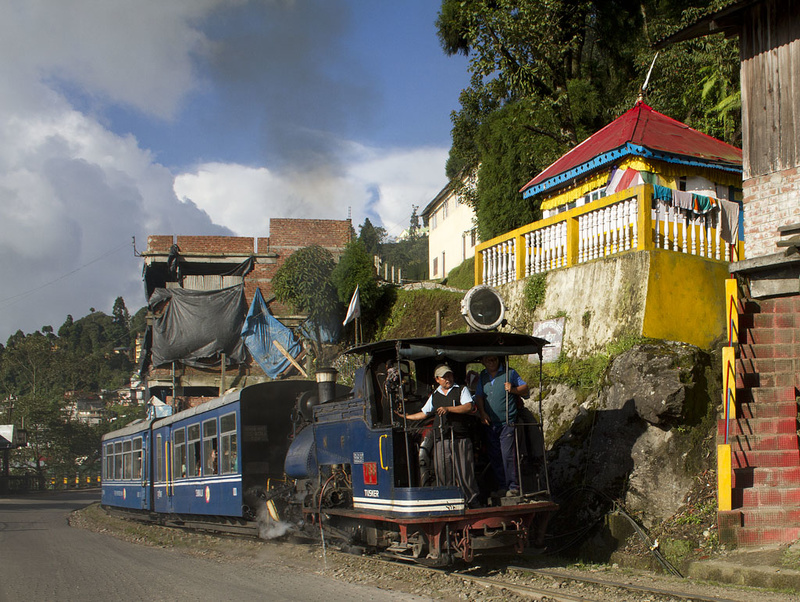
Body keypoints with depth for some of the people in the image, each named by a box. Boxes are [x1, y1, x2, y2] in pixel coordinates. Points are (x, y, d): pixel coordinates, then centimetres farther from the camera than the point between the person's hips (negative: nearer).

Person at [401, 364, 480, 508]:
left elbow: (469, 407, -7)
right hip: (441, 441, 3)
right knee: (443, 474, -2)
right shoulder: (434, 396, 21)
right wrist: (406, 417, 31)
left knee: (465, 473, -7)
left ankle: (472, 503, -2)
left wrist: (448, 408, -14)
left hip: (461, 439, -3)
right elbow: (424, 413, 32)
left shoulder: (461, 390, 9)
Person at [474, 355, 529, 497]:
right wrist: (482, 413, -3)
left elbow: (525, 388, 2)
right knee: (494, 457, 7)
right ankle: (502, 487, 16)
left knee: (508, 455, -11)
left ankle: (514, 487, -3)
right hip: (490, 424, 5)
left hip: (507, 423, -5)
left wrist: (513, 389, -18)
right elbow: (479, 396, 12)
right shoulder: (483, 376, 13)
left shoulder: (510, 373, 0)